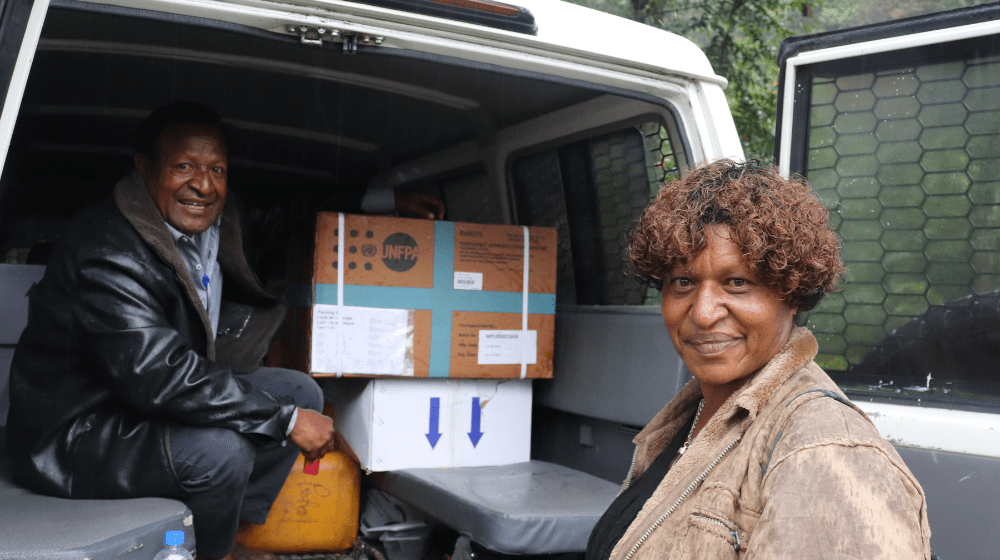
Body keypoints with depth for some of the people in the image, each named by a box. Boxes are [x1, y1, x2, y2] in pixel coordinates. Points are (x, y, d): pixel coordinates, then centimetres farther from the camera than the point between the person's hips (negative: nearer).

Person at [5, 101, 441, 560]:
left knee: (301, 391, 2)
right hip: (75, 432, -9)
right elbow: (158, 375, -35)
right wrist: (286, 419, -31)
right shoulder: (108, 253, -28)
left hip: (162, 401, 9)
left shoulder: (218, 224, -1)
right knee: (221, 447, -32)